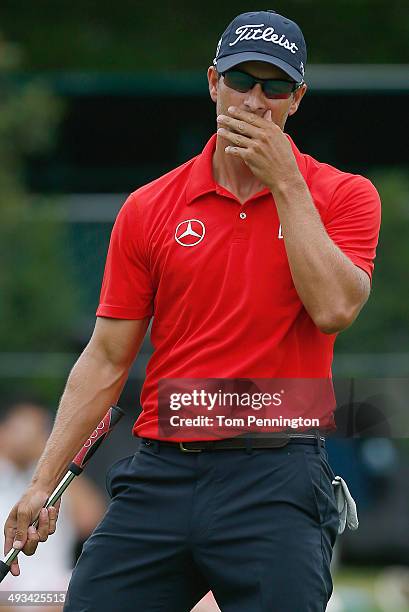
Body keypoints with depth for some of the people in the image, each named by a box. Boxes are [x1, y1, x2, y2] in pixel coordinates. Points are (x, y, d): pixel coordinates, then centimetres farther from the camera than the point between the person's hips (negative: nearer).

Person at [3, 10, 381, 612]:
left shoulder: (343, 196, 4)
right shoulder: (149, 209, 9)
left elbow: (334, 307, -14)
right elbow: (106, 360, 10)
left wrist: (285, 182, -10)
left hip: (276, 483, -2)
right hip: (158, 475, 2)